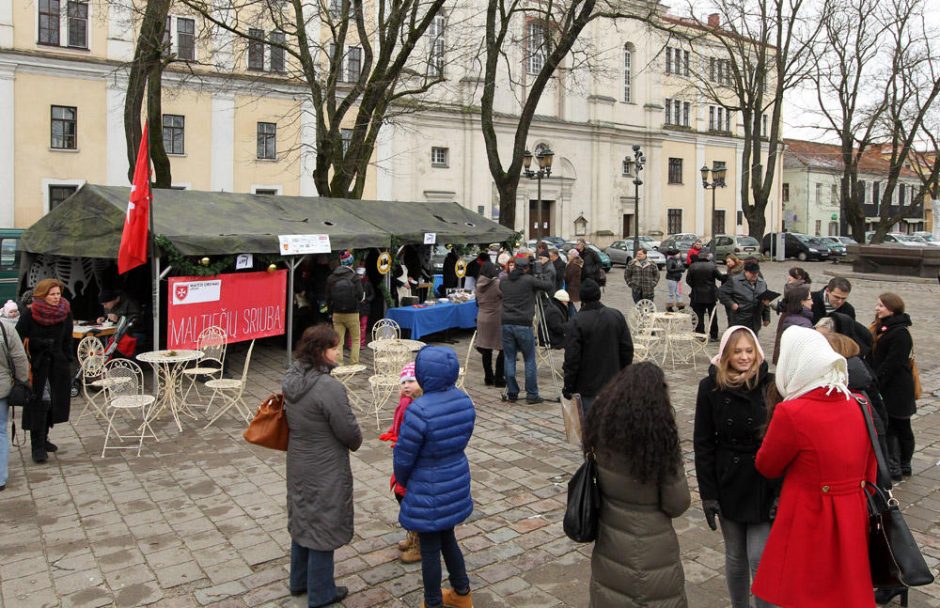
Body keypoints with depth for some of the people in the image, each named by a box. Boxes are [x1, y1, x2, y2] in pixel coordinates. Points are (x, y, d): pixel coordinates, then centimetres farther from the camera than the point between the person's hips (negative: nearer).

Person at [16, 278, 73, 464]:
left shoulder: (65, 313, -1)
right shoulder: (30, 314, -11)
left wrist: (68, 362, 5)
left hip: (57, 364, 4)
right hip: (36, 365, -4)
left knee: (53, 403, 10)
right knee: (39, 405, -6)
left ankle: (42, 439, 27)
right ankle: (37, 447, -1)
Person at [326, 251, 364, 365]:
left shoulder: (331, 278, -2)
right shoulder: (354, 277, -12)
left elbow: (328, 297, 1)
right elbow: (360, 296, -14)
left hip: (337, 314, 2)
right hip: (352, 313, -2)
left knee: (339, 341, 8)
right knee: (355, 340, 14)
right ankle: (353, 364, 10)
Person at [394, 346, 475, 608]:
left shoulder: (419, 410, -29)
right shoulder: (463, 400, -7)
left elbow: (404, 456, -18)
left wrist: (403, 481, 3)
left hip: (428, 490, -7)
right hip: (456, 483, 7)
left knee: (430, 549, 12)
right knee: (447, 538, 26)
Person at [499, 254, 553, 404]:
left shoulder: (504, 282, 7)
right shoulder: (529, 280, -6)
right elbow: (549, 285, -2)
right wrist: (539, 273, 10)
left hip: (507, 324, 4)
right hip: (523, 325, -4)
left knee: (509, 359, 10)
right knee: (530, 360, 6)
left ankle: (512, 393, 15)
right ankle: (532, 394, 8)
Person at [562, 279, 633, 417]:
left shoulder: (576, 323, -15)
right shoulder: (617, 316, 1)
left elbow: (572, 358, -15)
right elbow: (628, 349, 6)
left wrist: (568, 386, -6)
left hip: (587, 387, -5)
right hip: (613, 384, 5)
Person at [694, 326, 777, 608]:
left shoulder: (770, 384, -7)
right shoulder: (711, 387, -5)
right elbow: (703, 444, -2)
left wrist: (780, 490, -9)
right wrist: (708, 493, -5)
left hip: (764, 482, -1)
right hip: (728, 483, 1)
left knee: (759, 557, -2)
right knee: (735, 556, 14)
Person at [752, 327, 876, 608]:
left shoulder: (790, 413, -23)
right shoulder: (857, 404, -2)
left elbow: (766, 466, -7)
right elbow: (869, 467, 8)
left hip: (810, 521, -6)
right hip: (854, 519, 6)